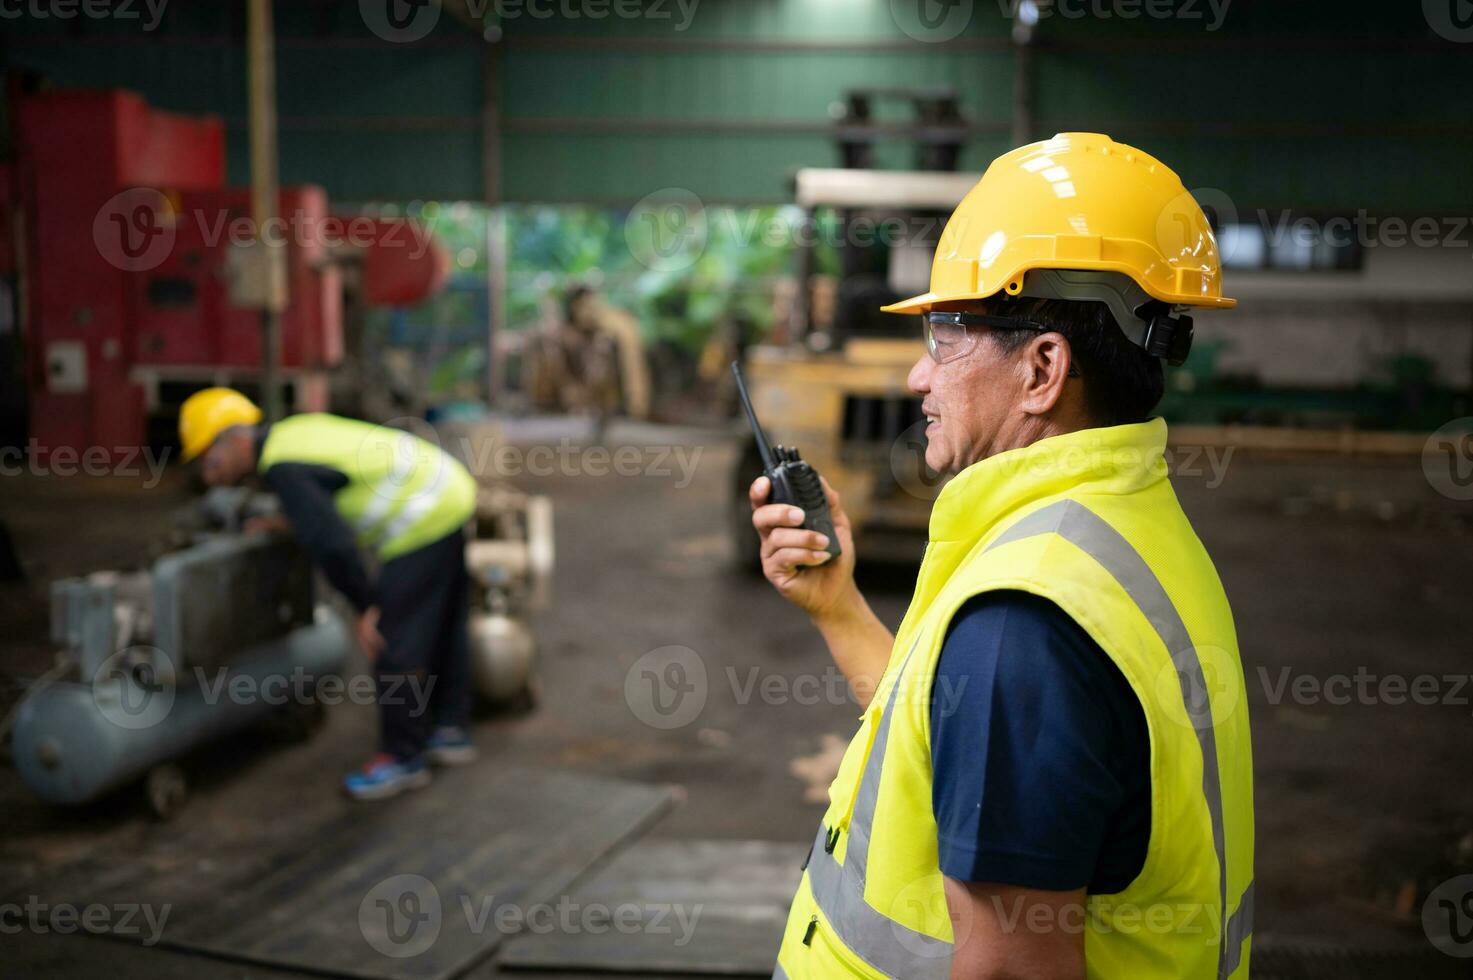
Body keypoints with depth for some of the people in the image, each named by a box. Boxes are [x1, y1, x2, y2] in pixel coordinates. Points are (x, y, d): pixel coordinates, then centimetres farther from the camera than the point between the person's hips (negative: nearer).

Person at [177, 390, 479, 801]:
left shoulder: (282, 469, -18)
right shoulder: (293, 431, 10)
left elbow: (331, 543, -26)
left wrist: (367, 606, -16)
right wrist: (286, 523, 21)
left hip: (423, 522, -10)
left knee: (396, 642, -2)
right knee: (441, 628, 20)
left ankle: (402, 758, 9)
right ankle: (450, 730, 33)